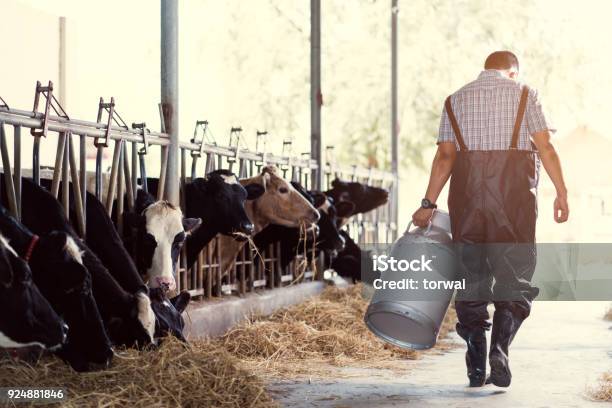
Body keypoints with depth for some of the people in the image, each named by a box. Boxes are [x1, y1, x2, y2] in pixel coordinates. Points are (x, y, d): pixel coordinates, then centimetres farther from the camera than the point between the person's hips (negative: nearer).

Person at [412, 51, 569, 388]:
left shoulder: (456, 100, 15)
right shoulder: (523, 94, 9)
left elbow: (445, 155, 4)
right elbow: (545, 147, -2)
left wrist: (428, 203, 3)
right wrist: (561, 192, -1)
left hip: (467, 189, 2)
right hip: (514, 189, -2)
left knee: (471, 274, 7)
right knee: (514, 273, 3)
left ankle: (476, 366, 6)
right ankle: (500, 348, -17)